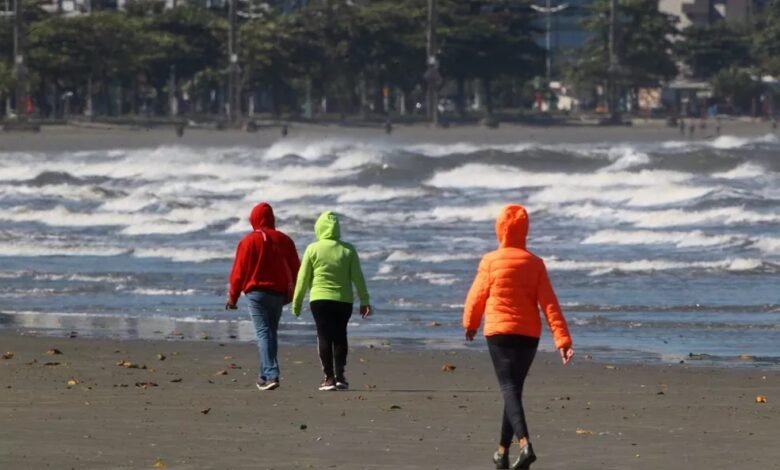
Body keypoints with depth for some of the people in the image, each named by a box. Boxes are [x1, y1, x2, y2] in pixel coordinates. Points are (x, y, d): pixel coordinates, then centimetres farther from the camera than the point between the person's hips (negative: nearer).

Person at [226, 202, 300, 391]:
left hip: (257, 292, -5)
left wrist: (233, 296, 1)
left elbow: (239, 270, -6)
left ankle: (271, 375, -21)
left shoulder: (249, 241, -6)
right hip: (278, 294, 5)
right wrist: (290, 293, 22)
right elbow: (294, 269, 11)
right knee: (271, 333, 14)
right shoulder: (284, 241, 7)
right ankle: (265, 376, 19)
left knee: (263, 333, -8)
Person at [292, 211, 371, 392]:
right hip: (343, 300, 2)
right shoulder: (348, 250, 1)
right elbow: (358, 278, 2)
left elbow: (303, 278, -1)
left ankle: (329, 377, -5)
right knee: (340, 336, 11)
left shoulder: (313, 249, -4)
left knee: (324, 337, 0)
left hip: (320, 300, -2)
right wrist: (364, 301, 9)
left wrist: (297, 302, 8)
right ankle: (339, 376, 6)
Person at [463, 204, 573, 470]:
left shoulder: (490, 262, -6)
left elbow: (477, 297, 4)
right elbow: (549, 304, -4)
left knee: (509, 390, -9)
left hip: (500, 332, -3)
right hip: (529, 335, 3)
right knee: (514, 389, 16)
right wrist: (562, 340, -7)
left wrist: (470, 324, 23)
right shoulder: (534, 263, 1)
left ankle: (524, 444, -30)